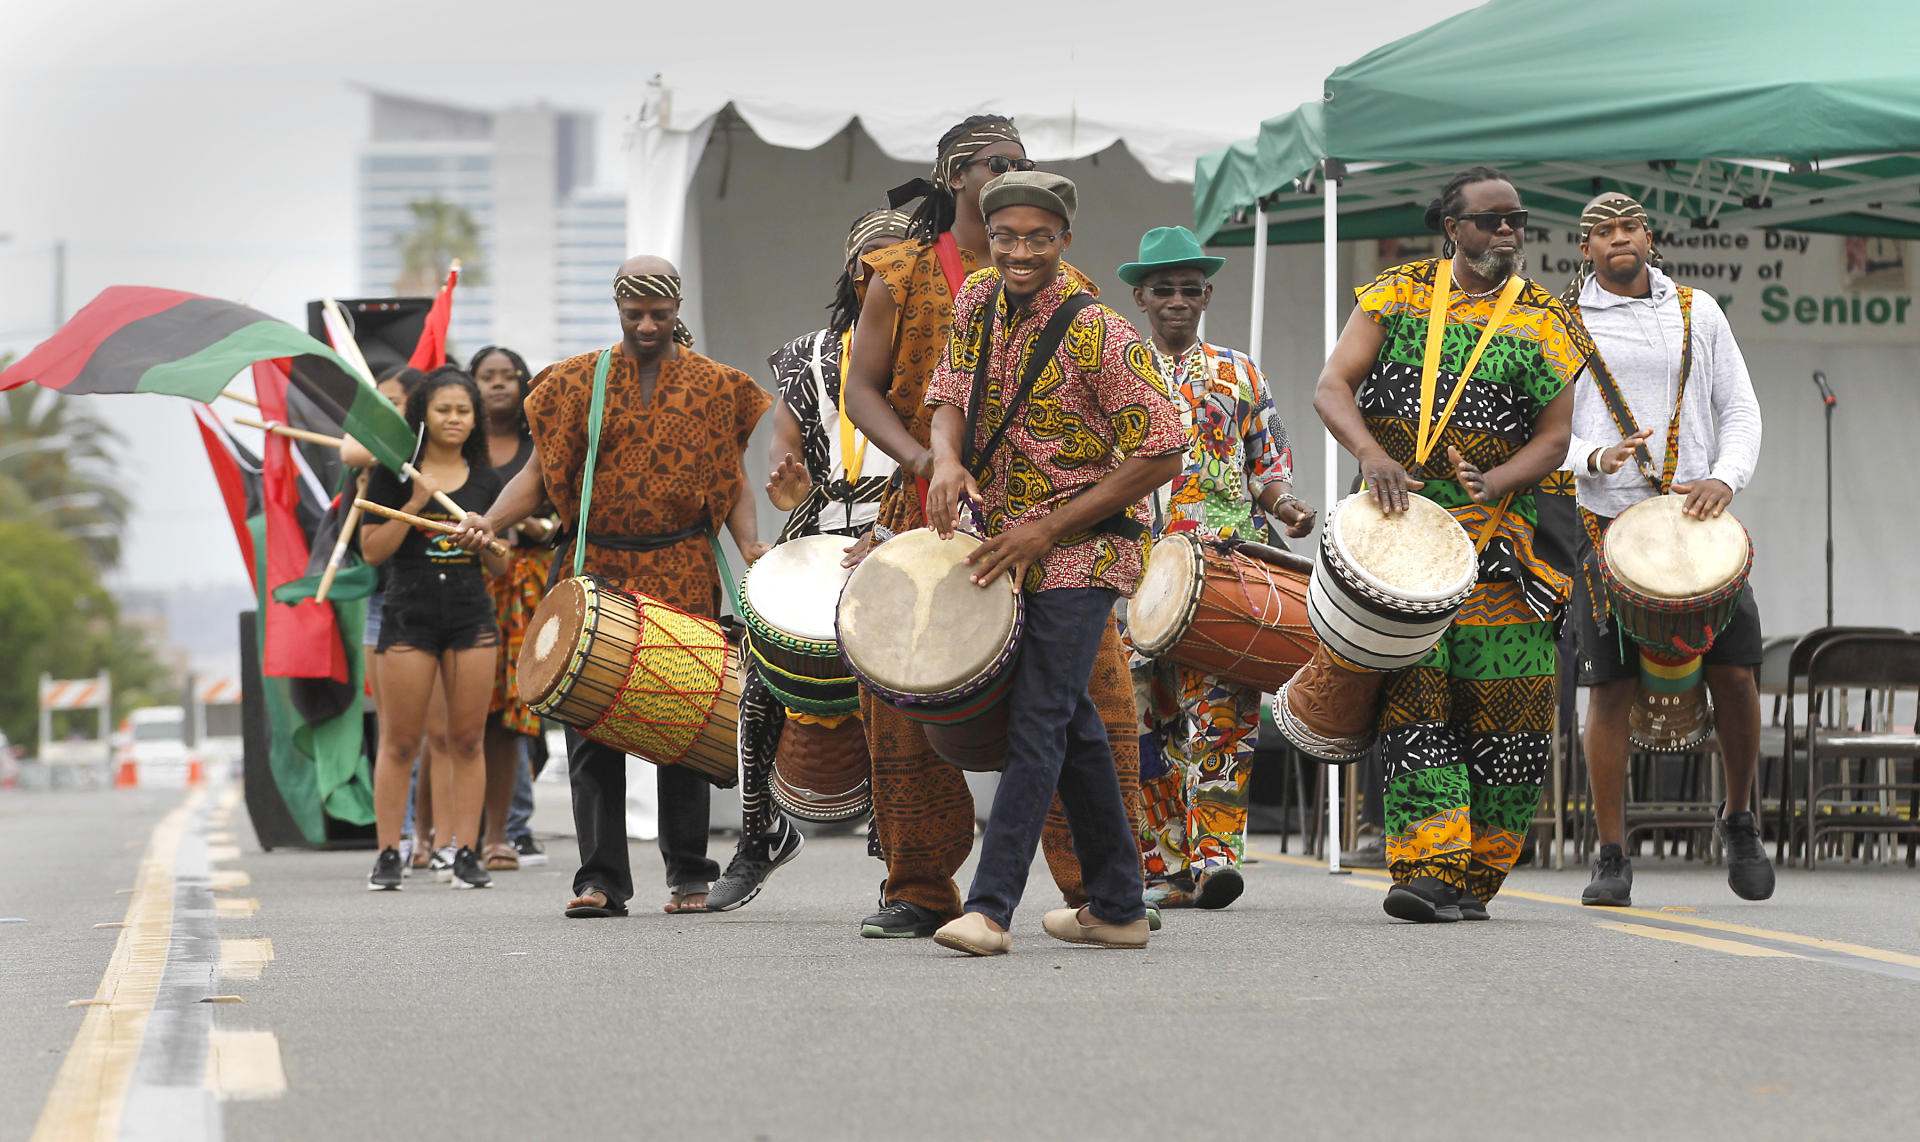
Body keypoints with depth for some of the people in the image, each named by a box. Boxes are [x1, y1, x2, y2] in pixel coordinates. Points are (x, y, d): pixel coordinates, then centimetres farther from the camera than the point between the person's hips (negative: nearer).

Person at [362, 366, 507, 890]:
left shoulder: (486, 482, 11)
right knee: (400, 742, -1)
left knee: (466, 739, 2)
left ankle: (466, 852, 5)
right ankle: (387, 854, 5)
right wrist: (414, 506, -12)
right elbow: (372, 550, -3)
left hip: (471, 616, 2)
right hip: (408, 614, -2)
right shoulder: (393, 476, 3)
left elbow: (500, 566, 13)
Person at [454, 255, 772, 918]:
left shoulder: (713, 386, 8)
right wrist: (491, 521, -11)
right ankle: (601, 879, -2)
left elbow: (732, 483, 7)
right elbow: (540, 474, 6)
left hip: (682, 574, -1)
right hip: (596, 570, 1)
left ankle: (689, 875, 10)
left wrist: (751, 545, -11)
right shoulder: (578, 381, 8)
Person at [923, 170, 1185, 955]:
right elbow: (951, 391, 12)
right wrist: (947, 459, -13)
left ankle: (990, 905, -17)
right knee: (1071, 721, 14)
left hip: (1080, 548, -8)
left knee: (1037, 720, -13)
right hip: (1009, 540, 8)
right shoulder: (979, 299, 1)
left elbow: (1161, 454, -19)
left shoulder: (1099, 336, -19)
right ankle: (1116, 907, 23)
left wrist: (1048, 531, -19)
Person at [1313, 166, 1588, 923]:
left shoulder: (1544, 323, 8)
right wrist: (1372, 455, -19)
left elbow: (1554, 438, 4)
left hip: (1498, 540, 1)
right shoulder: (1397, 295, 7)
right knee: (1411, 696, -12)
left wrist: (1495, 483, -16)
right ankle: (1430, 865, -17)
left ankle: (1474, 876, 9)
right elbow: (1332, 388, 0)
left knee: (1503, 710, -3)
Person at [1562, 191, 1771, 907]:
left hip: (1699, 521, 2)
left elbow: (1740, 410, 10)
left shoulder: (1697, 312, 12)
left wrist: (1724, 479, -9)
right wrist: (1595, 459, -17)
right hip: (1609, 524, -2)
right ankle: (1612, 859, 2)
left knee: (1735, 673, -5)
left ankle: (1739, 821, 18)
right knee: (1610, 688, -6)